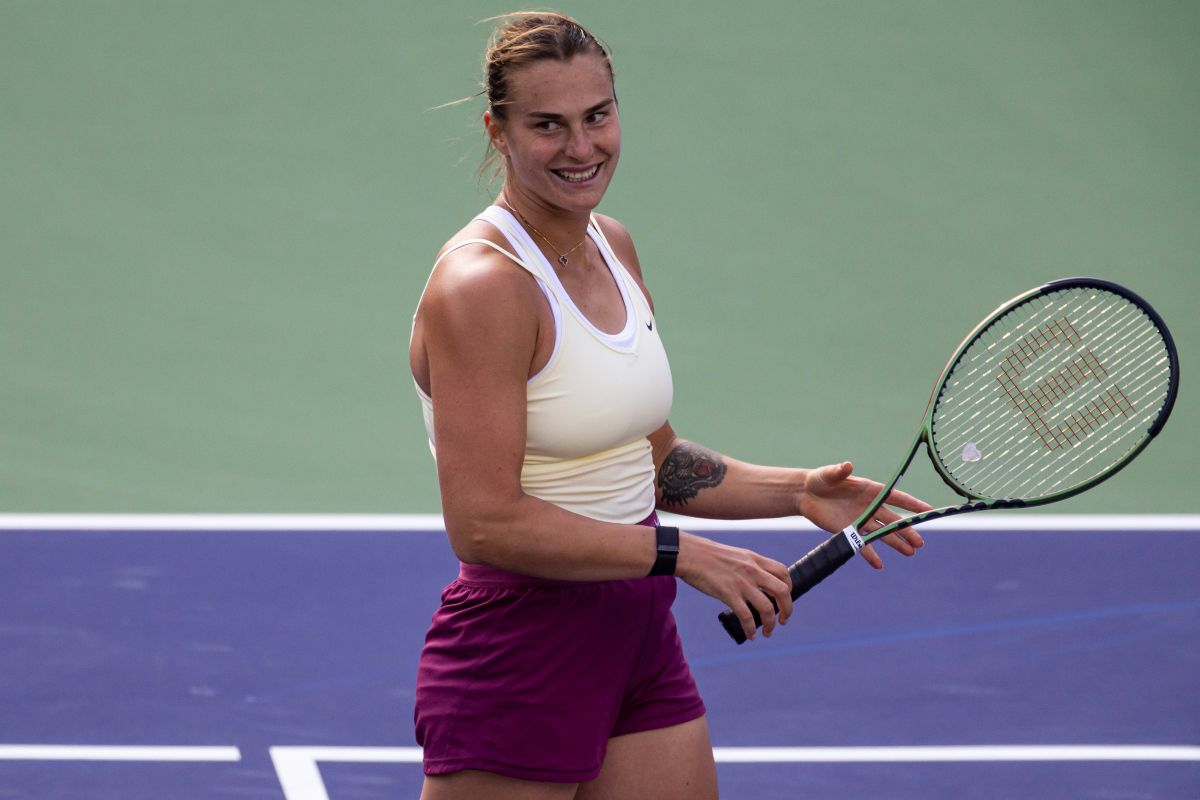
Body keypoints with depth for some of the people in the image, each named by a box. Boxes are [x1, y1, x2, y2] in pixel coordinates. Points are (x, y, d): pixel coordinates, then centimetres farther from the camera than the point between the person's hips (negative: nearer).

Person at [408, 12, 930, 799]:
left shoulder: (613, 246, 9)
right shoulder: (483, 285, -18)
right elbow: (485, 522, -24)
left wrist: (797, 491, 5)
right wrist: (682, 553, -21)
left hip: (641, 643, 8)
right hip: (518, 665, -8)